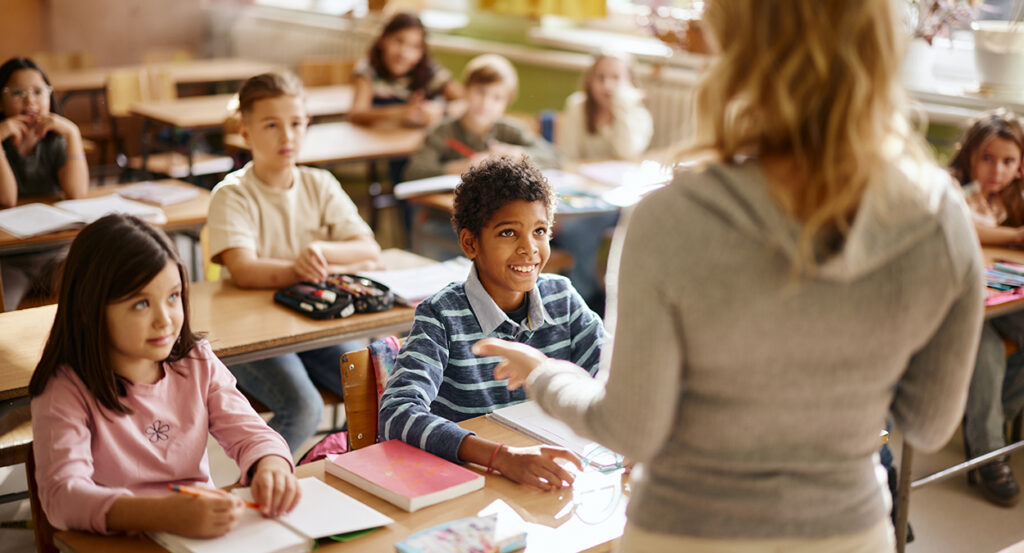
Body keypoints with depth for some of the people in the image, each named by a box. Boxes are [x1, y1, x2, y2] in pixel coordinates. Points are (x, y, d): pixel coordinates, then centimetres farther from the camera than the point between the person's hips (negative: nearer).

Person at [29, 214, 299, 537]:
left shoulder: (197, 363, 6)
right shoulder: (65, 391, -11)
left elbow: (249, 432, 2)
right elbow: (62, 493, -24)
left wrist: (271, 468, -23)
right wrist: (169, 514, -40)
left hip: (207, 530, 4)